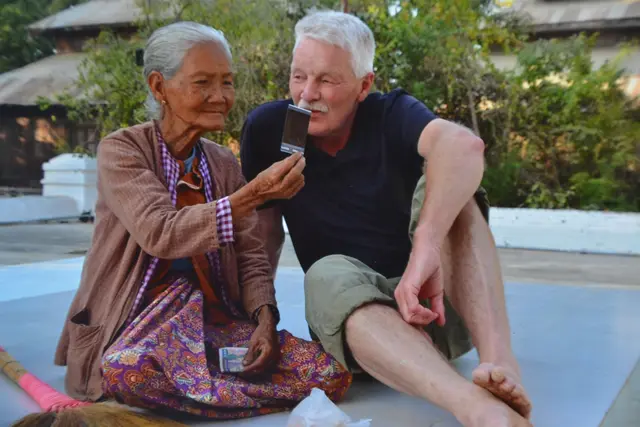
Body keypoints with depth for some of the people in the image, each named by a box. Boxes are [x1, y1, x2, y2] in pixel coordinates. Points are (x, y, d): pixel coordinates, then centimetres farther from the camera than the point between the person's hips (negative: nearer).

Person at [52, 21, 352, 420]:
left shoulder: (225, 163, 10)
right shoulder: (120, 150, -6)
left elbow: (251, 257, 6)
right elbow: (160, 233, -22)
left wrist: (265, 320, -13)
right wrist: (254, 193, -31)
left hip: (217, 319, 4)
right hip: (134, 325, -3)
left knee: (330, 373, -18)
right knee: (128, 370, -40)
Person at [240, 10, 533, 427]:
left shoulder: (392, 115, -10)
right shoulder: (267, 129, -2)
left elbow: (464, 145, -33)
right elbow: (265, 234, 4)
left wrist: (425, 250, -49)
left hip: (436, 298, 0)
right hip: (349, 310, 1)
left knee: (445, 189, -25)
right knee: (328, 275, -34)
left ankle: (499, 362, -41)